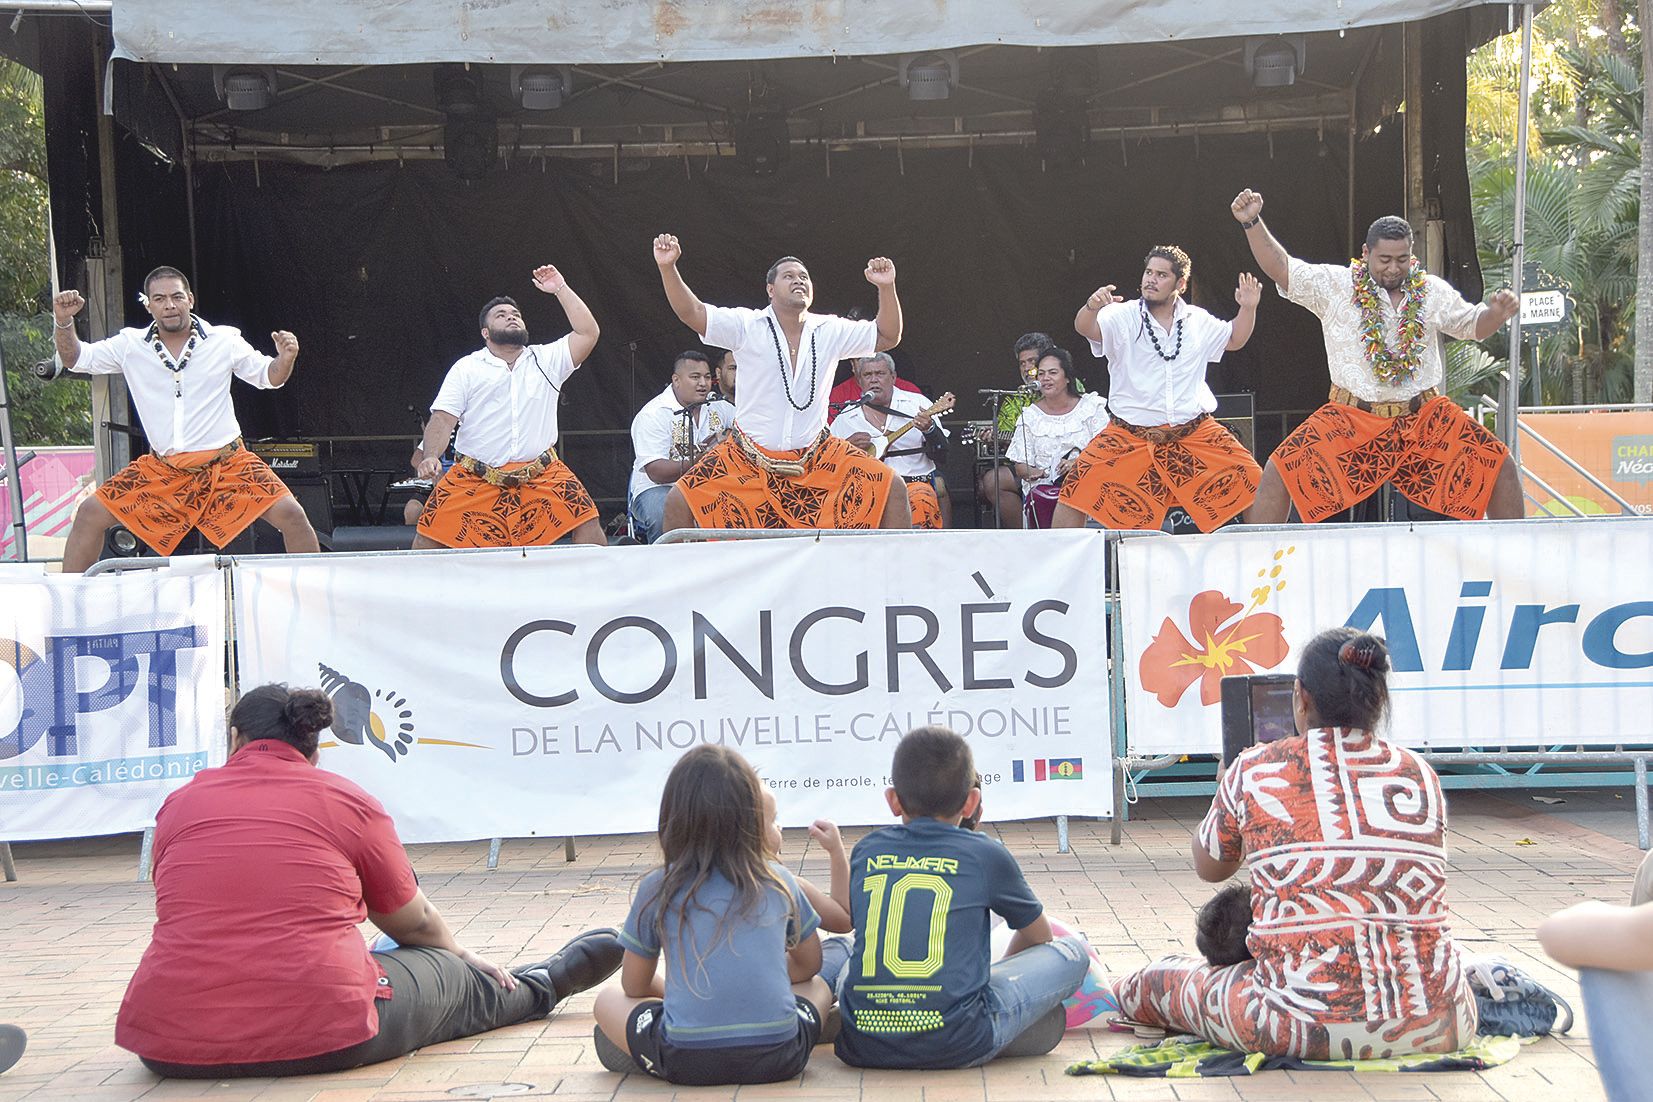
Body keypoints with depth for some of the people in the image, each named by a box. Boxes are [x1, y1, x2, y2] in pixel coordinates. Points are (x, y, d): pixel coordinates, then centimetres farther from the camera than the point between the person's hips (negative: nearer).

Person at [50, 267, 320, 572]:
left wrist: (285, 359, -17)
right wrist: (64, 322, -10)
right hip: (161, 470, 2)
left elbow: (268, 377, 5)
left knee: (291, 514, -16)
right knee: (90, 514, -5)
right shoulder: (131, 345, 1)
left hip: (226, 464, -2)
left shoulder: (225, 341, -3)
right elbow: (75, 359, 8)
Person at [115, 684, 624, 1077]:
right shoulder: (347, 800, 2)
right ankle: (542, 983, 52)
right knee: (455, 982, 24)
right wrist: (466, 957, 36)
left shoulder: (179, 803, 9)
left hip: (171, 1046, 4)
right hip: (323, 1039, -3)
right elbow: (415, 923, 13)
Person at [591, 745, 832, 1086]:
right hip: (779, 1058, 1)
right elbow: (809, 963, 24)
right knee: (816, 985, 31)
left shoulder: (657, 890, 4)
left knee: (608, 999, 25)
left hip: (687, 1062, -1)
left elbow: (634, 987, 16)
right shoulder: (779, 881, 8)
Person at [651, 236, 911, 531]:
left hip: (818, 457, 2)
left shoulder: (830, 331, 1)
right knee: (679, 501, -15)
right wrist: (667, 267, -30)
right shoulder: (746, 325, -7)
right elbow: (692, 313, -16)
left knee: (892, 489, -8)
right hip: (747, 458, -2)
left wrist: (886, 287, -14)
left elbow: (887, 337, 1)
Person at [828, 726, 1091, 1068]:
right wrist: (1004, 971, 43)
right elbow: (1038, 936, 24)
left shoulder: (866, 851, 11)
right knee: (1072, 951, 14)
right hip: (957, 1046, -3)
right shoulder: (986, 854, 6)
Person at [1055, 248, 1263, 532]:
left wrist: (1248, 308, 5)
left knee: (1254, 485, -2)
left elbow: (1234, 340, 24)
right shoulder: (1123, 316, -6)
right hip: (1129, 437, -3)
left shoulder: (1198, 321, 7)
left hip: (1195, 433, 3)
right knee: (1077, 492, -13)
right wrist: (1091, 307, -47)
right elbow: (1084, 328, -25)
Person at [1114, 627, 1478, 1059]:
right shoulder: (1421, 775, 5)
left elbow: (1209, 868, 14)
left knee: (1159, 980, 23)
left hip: (1306, 1027, -3)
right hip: (1434, 1024, 4)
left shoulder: (1254, 770, -3)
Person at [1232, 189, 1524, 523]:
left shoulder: (1433, 291, 7)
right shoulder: (1333, 285, -1)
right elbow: (1280, 269, -6)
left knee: (1501, 469, -4)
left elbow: (1474, 327, 16)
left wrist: (1496, 314, -8)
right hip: (1351, 420, -2)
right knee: (1280, 473, -18)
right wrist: (1252, 222, -18)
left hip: (1424, 418, 2)